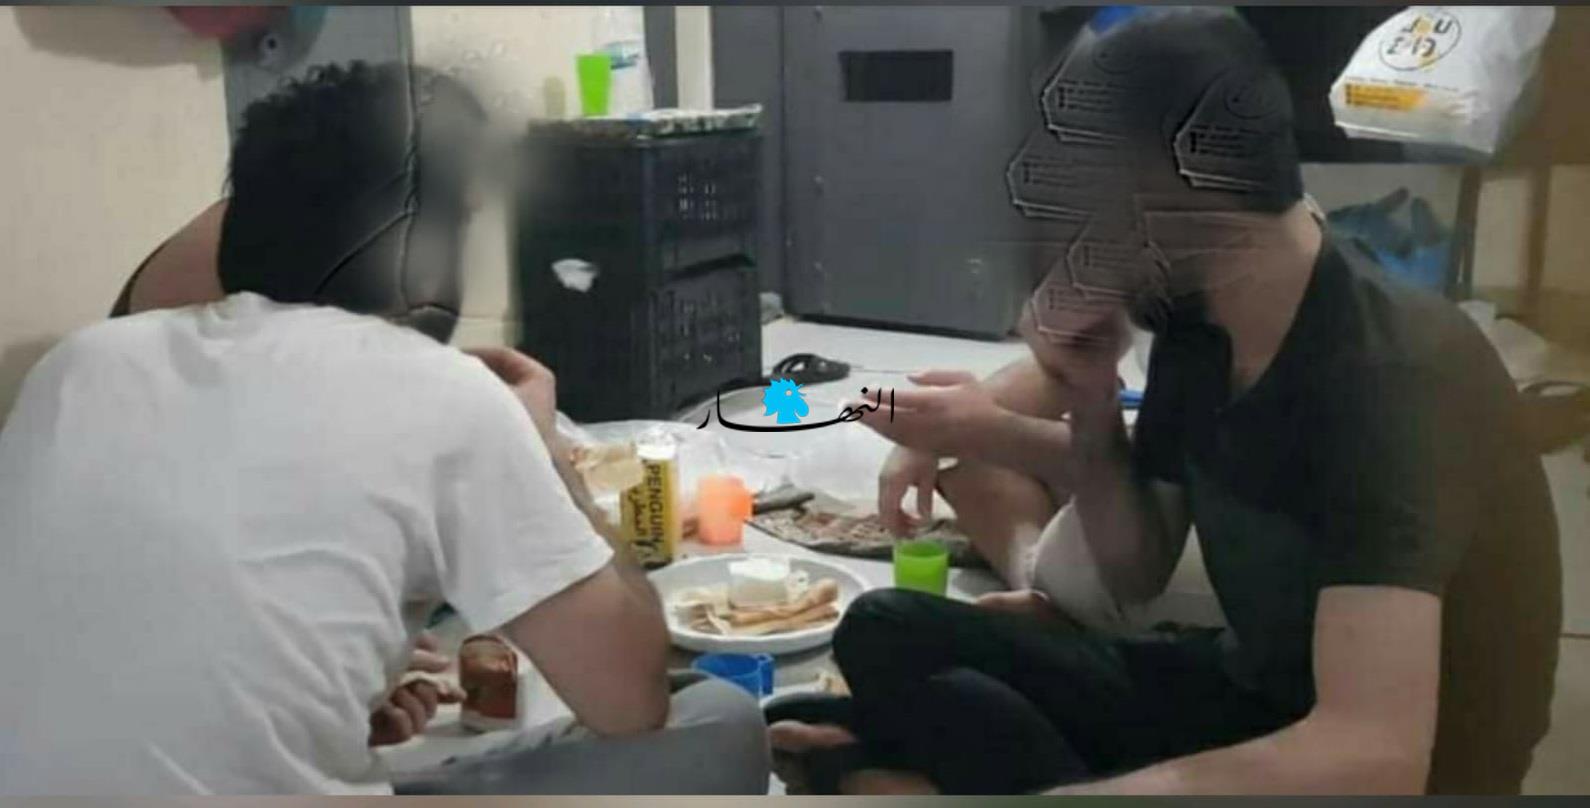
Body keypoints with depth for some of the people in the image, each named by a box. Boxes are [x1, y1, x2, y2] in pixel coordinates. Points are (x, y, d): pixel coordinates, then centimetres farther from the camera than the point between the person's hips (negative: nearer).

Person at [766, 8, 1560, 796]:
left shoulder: (1386, 376, -27)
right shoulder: (1195, 316, -3)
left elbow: (1372, 758, -37)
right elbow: (1135, 577, 5)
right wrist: (1091, 410, -13)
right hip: (1250, 692, 7)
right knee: (887, 634, -9)